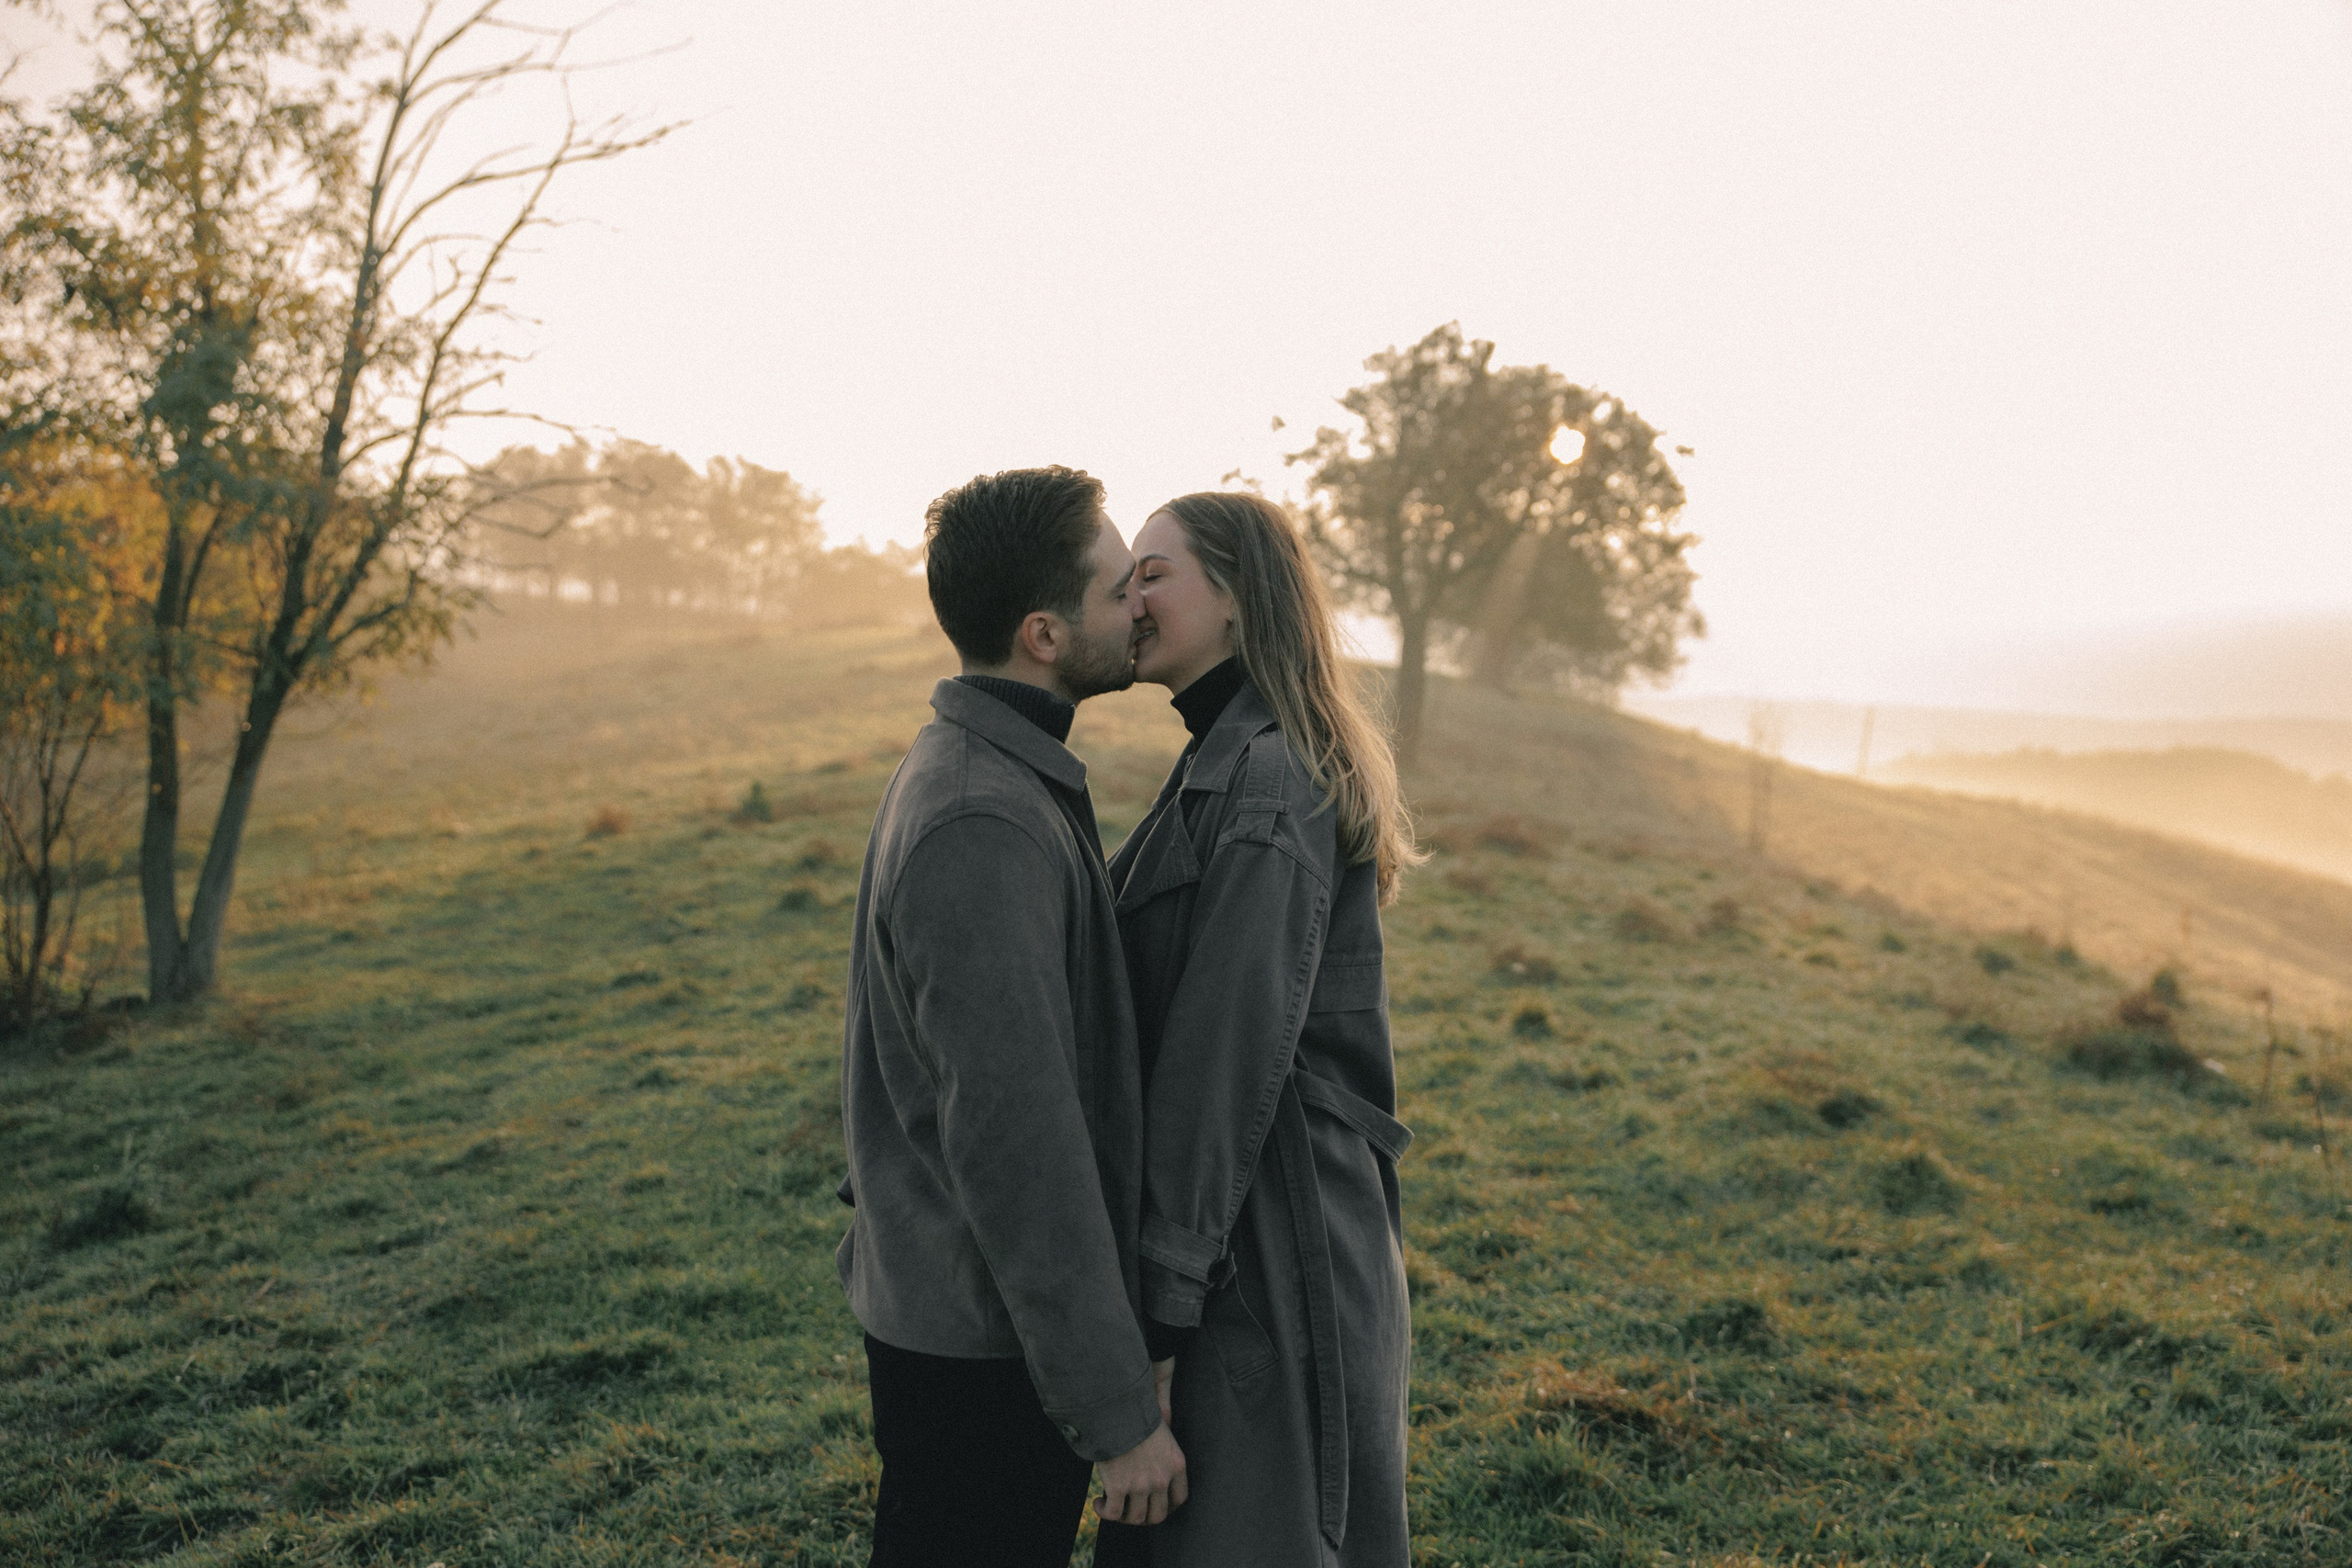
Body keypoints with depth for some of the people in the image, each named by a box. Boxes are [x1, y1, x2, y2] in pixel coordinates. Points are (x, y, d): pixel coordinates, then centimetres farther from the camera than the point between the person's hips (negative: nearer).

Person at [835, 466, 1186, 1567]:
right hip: (978, 1349, -9)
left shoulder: (976, 771, 7)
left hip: (957, 1309, 9)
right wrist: (1119, 1412, -19)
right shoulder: (983, 827, -26)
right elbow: (1016, 1141, -27)